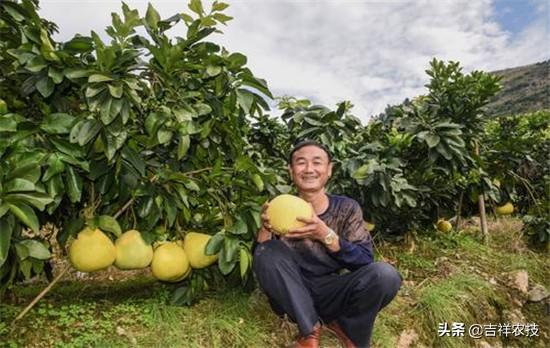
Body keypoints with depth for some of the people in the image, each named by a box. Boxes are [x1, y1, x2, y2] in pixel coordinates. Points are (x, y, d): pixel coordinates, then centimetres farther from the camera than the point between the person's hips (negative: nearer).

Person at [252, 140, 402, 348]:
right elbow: (261, 259, -7)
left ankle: (344, 325, 2)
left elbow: (365, 261, -13)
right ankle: (310, 329, -13)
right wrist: (265, 228, -27)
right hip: (294, 298, 1)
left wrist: (325, 235, -29)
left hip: (332, 295, 0)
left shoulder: (346, 208, -4)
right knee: (268, 252, -26)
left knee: (385, 274, -26)